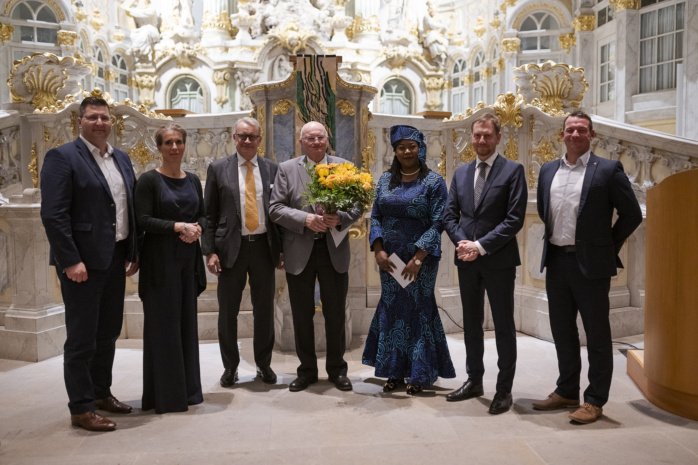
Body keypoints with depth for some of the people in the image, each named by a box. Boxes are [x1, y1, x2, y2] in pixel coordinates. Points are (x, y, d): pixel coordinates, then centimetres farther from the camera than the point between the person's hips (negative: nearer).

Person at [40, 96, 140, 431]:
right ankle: (81, 409, 14)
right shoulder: (62, 157, -8)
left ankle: (101, 393, 32)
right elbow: (53, 215, -15)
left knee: (109, 332, 16)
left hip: (116, 260, 7)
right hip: (82, 262, -7)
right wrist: (71, 261, -20)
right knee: (81, 338, 2)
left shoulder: (122, 159, 13)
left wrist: (133, 252, 9)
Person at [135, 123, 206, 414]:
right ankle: (164, 395, 12)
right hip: (160, 259, -5)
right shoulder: (149, 180, -5)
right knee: (163, 324, 0)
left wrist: (197, 228, -6)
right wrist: (178, 226, -19)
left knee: (187, 322, 11)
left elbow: (203, 215, 15)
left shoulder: (193, 180, 12)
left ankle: (187, 389, 23)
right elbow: (143, 220, -12)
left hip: (189, 259, 6)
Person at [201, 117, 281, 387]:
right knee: (228, 312, 7)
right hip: (231, 247, -1)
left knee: (264, 310, 10)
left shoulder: (272, 169, 7)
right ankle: (230, 367, 24)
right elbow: (209, 214, 2)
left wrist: (281, 248, 3)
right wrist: (210, 250, -7)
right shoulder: (218, 169, 3)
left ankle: (263, 364, 26)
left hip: (264, 247, 1)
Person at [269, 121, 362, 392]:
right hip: (299, 253, 0)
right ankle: (307, 370, 26)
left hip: (334, 251, 0)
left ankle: (337, 369, 26)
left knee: (336, 314, 10)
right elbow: (276, 209, -4)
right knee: (302, 315, 10)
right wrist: (306, 220, -18)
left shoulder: (343, 167, 5)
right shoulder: (286, 169, 3)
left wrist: (339, 218, -18)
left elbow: (357, 206, 2)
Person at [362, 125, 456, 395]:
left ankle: (420, 374, 18)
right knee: (392, 310, 9)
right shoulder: (385, 180, 8)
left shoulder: (434, 182, -4)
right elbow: (375, 216, 8)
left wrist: (418, 258, -16)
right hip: (390, 258, 4)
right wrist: (378, 250, -5)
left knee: (418, 310, 3)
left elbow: (437, 222, -10)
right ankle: (395, 371, 23)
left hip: (420, 258, -4)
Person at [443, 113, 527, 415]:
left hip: (498, 260, -5)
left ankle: (504, 390, 17)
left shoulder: (513, 171, -3)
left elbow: (515, 219, -11)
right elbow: (449, 215, 9)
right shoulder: (461, 173, 12)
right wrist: (463, 243, -8)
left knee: (504, 327, 5)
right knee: (471, 324, 14)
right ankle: (474, 381, 29)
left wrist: (481, 246, -16)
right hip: (467, 260, 5)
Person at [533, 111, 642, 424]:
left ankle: (595, 401, 17)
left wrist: (607, 247, 1)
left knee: (597, 334, 5)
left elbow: (632, 215, -2)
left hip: (590, 264, -5)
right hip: (556, 262, 5)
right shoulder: (548, 171, 10)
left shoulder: (608, 170, -5)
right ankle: (566, 392, 29)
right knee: (562, 330, 14)